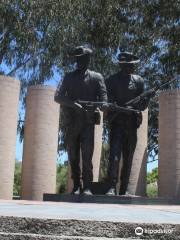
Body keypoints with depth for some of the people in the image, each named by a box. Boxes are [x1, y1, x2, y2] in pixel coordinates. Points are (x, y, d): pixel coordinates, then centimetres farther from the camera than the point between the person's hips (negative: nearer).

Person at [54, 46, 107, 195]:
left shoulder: (96, 77, 11)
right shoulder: (69, 77, 13)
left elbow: (103, 96, -1)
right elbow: (58, 96, 0)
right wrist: (74, 104, -17)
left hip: (88, 122, -2)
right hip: (71, 122, 2)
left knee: (87, 156, -9)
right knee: (73, 156, 5)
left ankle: (87, 187, -6)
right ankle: (76, 186, 15)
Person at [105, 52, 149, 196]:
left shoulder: (138, 81, 11)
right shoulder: (111, 80, 4)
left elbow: (142, 106, 10)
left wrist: (147, 98, -11)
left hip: (132, 124, 3)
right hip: (116, 123, -3)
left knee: (128, 158, 7)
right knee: (115, 155, -16)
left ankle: (124, 190, 14)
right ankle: (113, 187, -14)